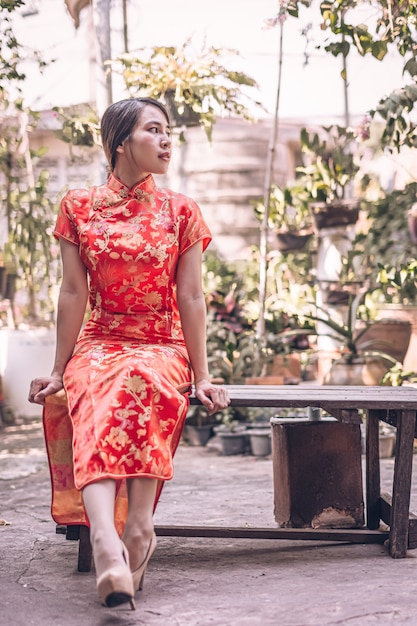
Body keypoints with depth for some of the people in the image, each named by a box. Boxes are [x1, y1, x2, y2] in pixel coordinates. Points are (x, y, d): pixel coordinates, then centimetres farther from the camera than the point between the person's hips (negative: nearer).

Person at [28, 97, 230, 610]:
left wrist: (201, 377, -1)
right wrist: (59, 370, 5)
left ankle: (138, 526, -42)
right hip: (99, 342, 0)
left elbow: (191, 299, 4)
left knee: (143, 383, -37)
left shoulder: (180, 211, 6)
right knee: (96, 407, -34)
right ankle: (107, 542, -53)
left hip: (162, 346, 0)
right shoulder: (78, 207, 6)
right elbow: (74, 292, 6)